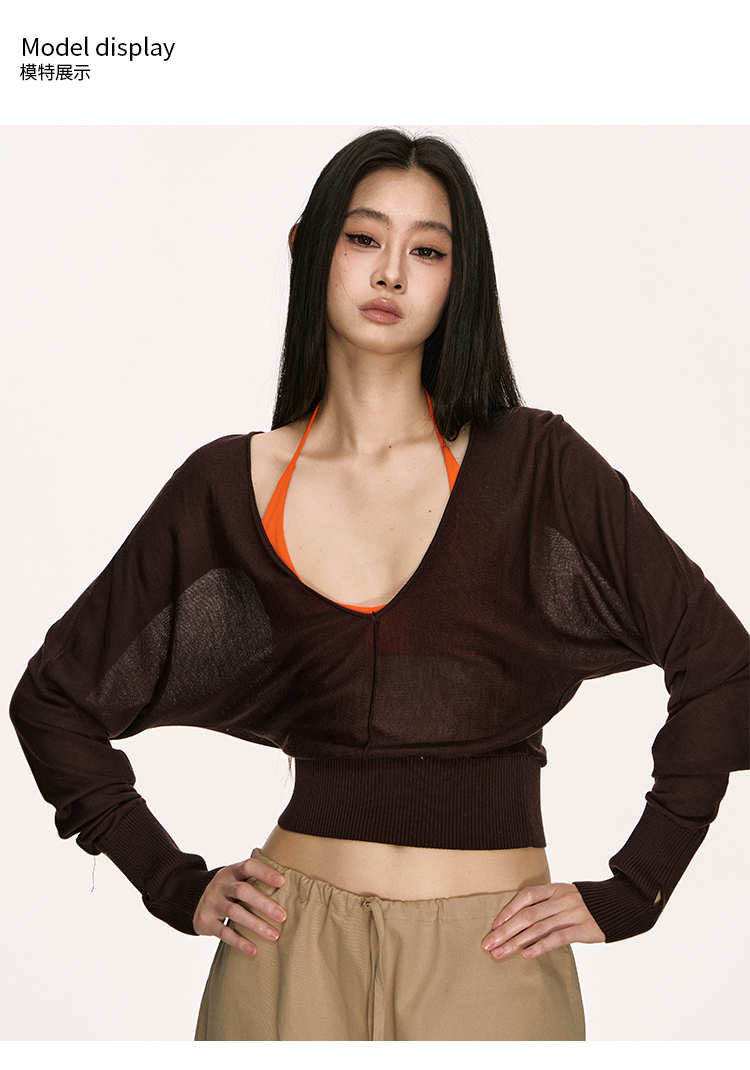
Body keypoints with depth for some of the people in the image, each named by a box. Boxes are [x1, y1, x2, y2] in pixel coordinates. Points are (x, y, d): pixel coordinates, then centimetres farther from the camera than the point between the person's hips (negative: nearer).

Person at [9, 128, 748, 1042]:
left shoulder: (533, 464, -5)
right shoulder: (228, 487, 0)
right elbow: (55, 695, 8)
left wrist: (626, 895, -4)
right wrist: (179, 888, 3)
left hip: (490, 953, -1)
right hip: (295, 949, 1)